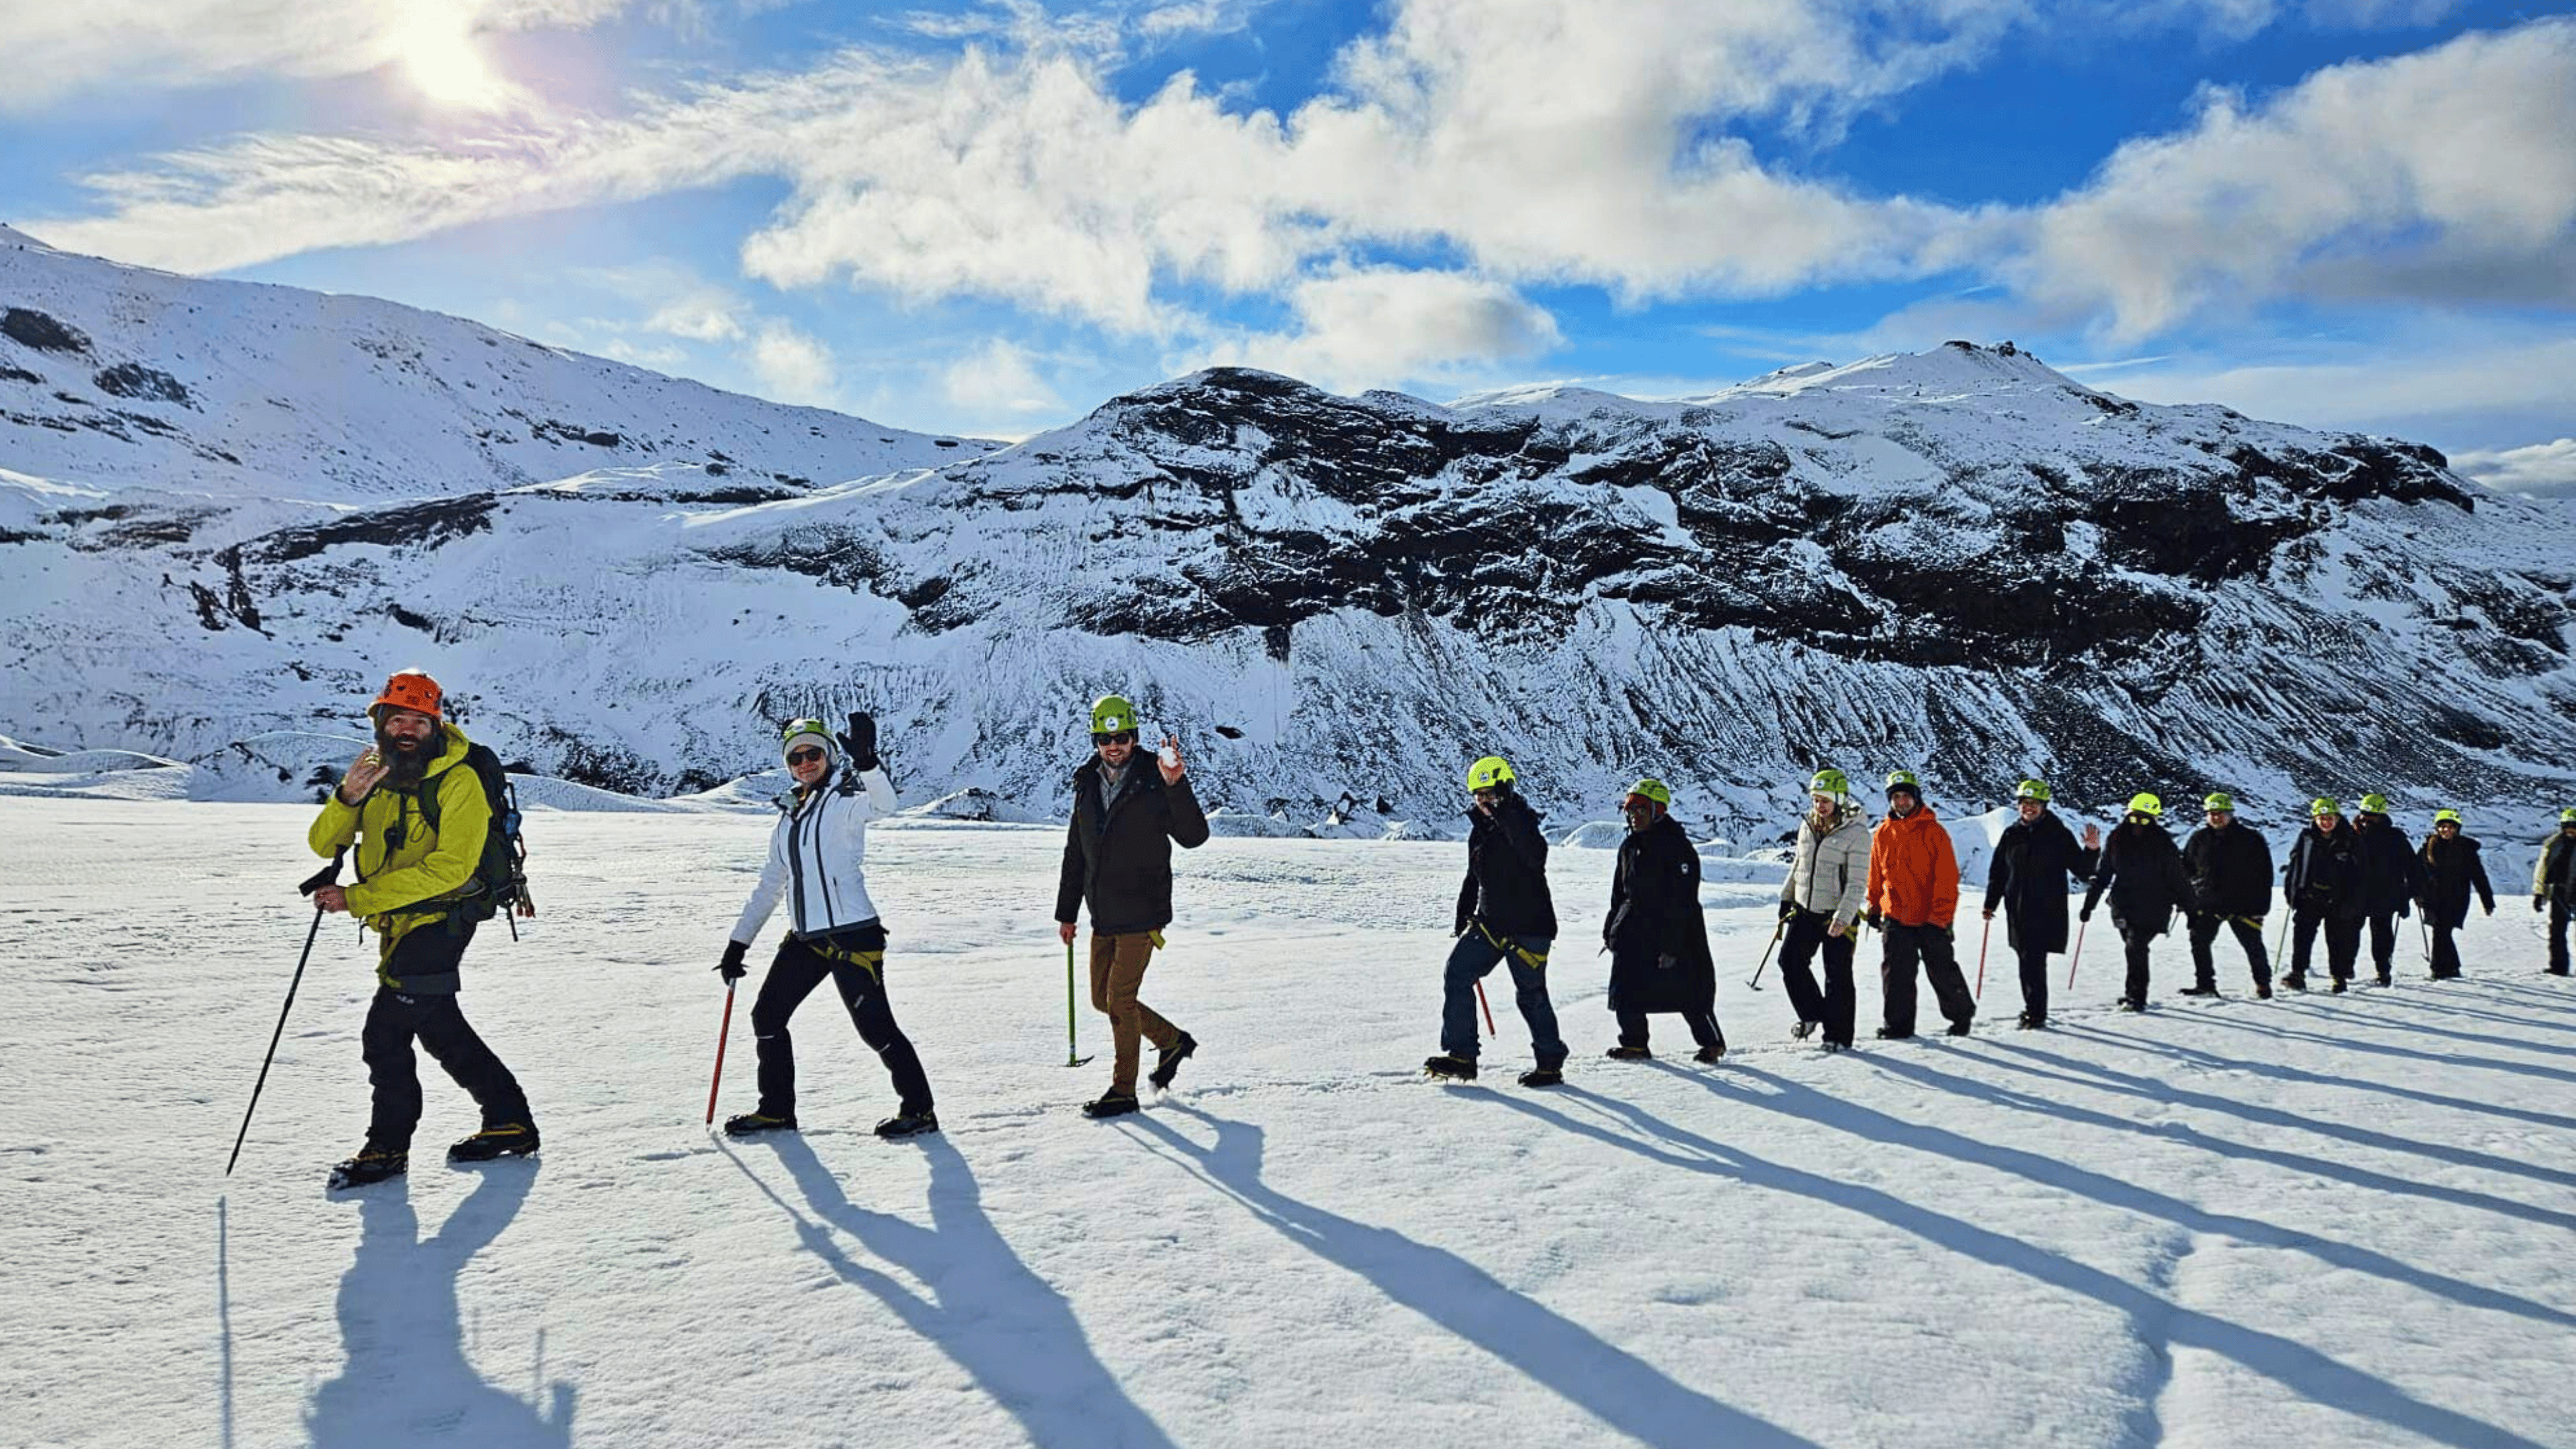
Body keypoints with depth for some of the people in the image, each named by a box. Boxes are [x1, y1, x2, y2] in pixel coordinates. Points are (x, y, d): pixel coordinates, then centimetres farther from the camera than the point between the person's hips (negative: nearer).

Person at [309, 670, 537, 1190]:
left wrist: (357, 898, -26)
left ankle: (388, 1148, 6)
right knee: (439, 1027, 16)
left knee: (385, 1032, -11)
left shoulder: (459, 781, -17)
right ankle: (510, 1123, 28)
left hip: (441, 918, -8)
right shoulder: (374, 774, 3)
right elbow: (323, 845, -3)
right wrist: (347, 799, -24)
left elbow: (450, 868, -25)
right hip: (398, 925, 8)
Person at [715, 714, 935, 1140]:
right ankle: (776, 1109, 25)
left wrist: (866, 760, -47)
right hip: (805, 938, 8)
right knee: (766, 1016, 11)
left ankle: (919, 1110, 7)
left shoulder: (843, 802, -5)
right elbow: (769, 887, 22)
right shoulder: (787, 820, 16)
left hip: (852, 934, -8)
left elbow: (883, 804, -30)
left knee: (875, 1026, -6)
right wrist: (738, 942, 19)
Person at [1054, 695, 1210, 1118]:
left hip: (1142, 912, -7)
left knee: (1120, 999, -5)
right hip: (1103, 915, 7)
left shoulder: (1153, 784, -10)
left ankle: (1123, 1090, 8)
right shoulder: (1088, 785, 8)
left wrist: (1176, 786, -31)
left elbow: (1194, 837, -19)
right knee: (1103, 998, 13)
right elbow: (1075, 853, 16)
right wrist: (1066, 912, 18)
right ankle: (1173, 1041, 32)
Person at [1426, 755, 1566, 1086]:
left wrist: (1507, 816, -39)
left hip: (1528, 926, -7)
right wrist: (1464, 915, 19)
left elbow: (1535, 858, -35)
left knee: (1530, 994, -1)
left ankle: (1551, 1063, 16)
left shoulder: (1522, 823, -13)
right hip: (1489, 923, 7)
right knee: (1457, 977, -2)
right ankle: (1461, 1055, 3)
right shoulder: (1480, 830, 10)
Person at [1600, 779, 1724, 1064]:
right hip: (1635, 930, 7)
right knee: (1626, 987, 0)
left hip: (1677, 931, -7)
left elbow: (1680, 902, -17)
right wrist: (1611, 930, 14)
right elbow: (1619, 893, 18)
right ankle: (1635, 1043, 12)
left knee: (1689, 991, -1)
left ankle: (1712, 1042, 17)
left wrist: (1671, 946, -20)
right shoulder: (1630, 847, 9)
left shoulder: (1677, 848, -14)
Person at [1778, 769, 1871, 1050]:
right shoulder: (1807, 825, 6)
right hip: (1804, 910, 6)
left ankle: (1838, 1034, 12)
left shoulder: (1856, 833, -13)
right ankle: (1812, 1013, 18)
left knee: (1838, 976, 0)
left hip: (1837, 916, -6)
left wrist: (1843, 918, -23)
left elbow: (1857, 883, -16)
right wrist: (1786, 898, 21)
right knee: (1790, 961, -3)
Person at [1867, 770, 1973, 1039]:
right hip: (1895, 917, 3)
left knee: (1942, 971, 6)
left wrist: (1940, 916, -12)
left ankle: (1961, 1014, 27)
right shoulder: (1883, 834, 6)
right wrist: (1874, 908, 16)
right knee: (1896, 972, 2)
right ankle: (1899, 1024, 11)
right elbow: (1876, 876, 17)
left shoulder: (1934, 831, -6)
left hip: (1931, 919, -3)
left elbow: (1947, 878, -8)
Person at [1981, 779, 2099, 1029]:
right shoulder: (2011, 835, 9)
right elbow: (1997, 872, 14)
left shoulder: (2059, 835, -1)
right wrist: (1991, 903, 8)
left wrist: (2092, 850, -19)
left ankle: (2036, 1013, -5)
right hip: (2018, 912, 4)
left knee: (2033, 962, -11)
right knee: (2028, 961, 11)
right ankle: (2032, 1009, 24)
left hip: (2047, 912, -4)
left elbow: (2082, 871, -1)